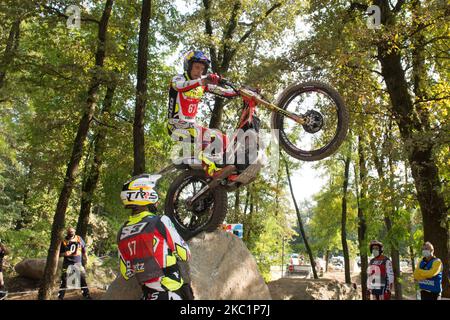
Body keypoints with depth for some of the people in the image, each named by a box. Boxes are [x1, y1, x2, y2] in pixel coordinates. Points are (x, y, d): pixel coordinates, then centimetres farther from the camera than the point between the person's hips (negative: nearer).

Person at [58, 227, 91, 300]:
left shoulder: (79, 239, -1)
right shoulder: (64, 242, -6)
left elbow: (84, 249, 11)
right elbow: (59, 254, -1)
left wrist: (86, 259, 11)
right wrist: (64, 254, -21)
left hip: (78, 263, 2)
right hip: (68, 263, -2)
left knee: (83, 279, 6)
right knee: (64, 280, -3)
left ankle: (86, 295, 18)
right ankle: (60, 297, 8)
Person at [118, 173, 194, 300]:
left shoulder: (122, 233, 2)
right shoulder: (161, 222, -14)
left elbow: (126, 273, 8)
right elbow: (185, 254, -6)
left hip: (148, 295, 5)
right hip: (172, 293, -5)